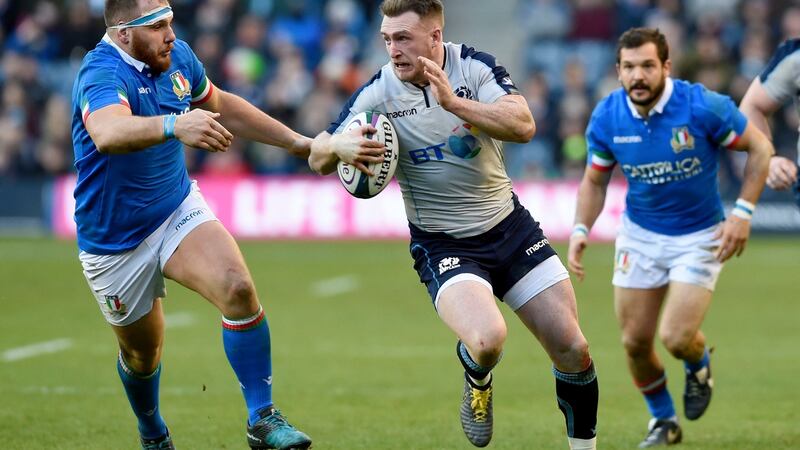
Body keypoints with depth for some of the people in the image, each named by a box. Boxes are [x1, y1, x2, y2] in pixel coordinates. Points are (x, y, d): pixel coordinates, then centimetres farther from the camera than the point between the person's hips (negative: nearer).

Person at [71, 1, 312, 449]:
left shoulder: (178, 56, -4)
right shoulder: (102, 73, -27)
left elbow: (222, 107, 17)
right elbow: (108, 134, -51)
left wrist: (295, 141, 16)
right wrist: (174, 125, -68)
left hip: (178, 209, 4)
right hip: (115, 241, -4)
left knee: (238, 287, -23)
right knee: (143, 352, 12)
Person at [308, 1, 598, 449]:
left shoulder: (475, 67, -10)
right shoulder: (377, 94, -10)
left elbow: (523, 125, -24)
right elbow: (317, 158, -4)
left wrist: (455, 103, -36)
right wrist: (339, 147, -28)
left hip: (510, 226, 2)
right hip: (442, 245, -2)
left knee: (572, 349, -1)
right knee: (487, 340, -29)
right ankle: (477, 379, 8)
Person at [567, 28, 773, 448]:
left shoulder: (702, 106, -23)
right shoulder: (607, 118, -12)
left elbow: (759, 148, -10)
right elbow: (594, 181, 5)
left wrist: (742, 212, -16)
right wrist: (580, 230, -10)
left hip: (699, 236, -3)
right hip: (640, 235, 3)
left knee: (676, 338, -15)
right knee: (635, 341, 3)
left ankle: (699, 366, 24)